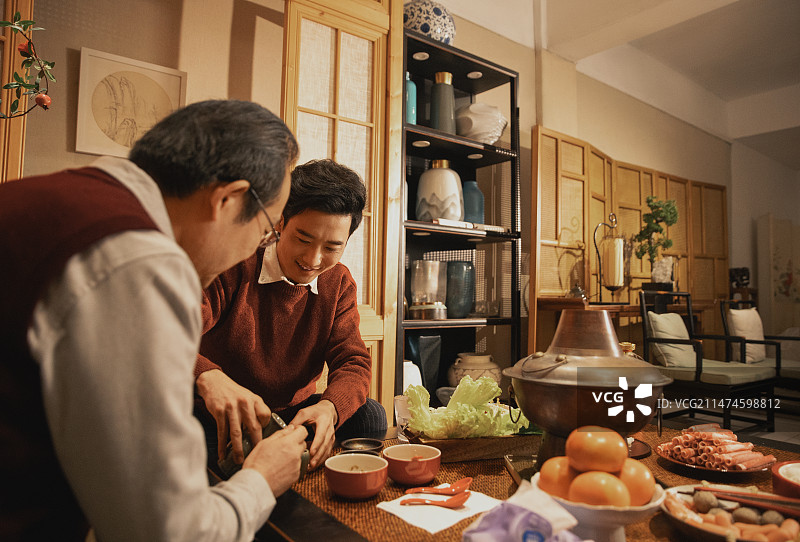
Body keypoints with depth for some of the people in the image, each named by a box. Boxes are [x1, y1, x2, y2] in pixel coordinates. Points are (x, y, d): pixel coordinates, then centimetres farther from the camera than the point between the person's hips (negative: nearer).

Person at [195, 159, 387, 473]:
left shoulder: (339, 283, -1)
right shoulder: (232, 268, -16)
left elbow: (353, 361, -8)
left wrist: (329, 407, -32)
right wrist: (207, 376, -53)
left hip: (294, 413, 3)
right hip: (220, 421, -3)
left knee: (369, 417, -20)